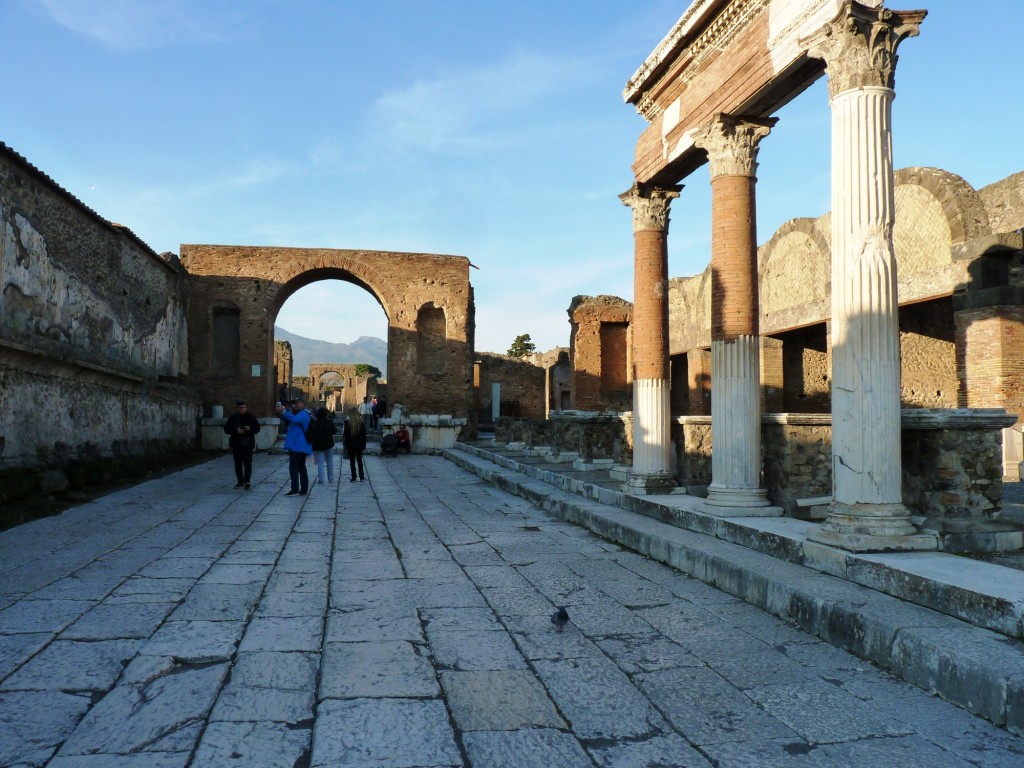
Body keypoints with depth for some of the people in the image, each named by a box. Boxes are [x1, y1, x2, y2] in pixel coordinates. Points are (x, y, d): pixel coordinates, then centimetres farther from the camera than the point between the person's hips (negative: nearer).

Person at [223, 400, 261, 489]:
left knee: (247, 463, -10)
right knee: (238, 463, 8)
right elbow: (226, 429, 3)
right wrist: (237, 431, -14)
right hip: (236, 444, 3)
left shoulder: (251, 417, 3)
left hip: (247, 444, -3)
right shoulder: (232, 417, 6)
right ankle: (240, 481, 16)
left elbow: (257, 428, 4)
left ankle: (247, 481, -13)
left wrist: (250, 429, -18)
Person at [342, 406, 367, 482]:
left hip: (350, 444, -2)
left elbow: (345, 434, -8)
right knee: (359, 460, 12)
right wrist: (364, 445, 8)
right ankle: (361, 477, 14)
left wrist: (346, 444, 3)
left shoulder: (347, 422, -10)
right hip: (359, 444, 2)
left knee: (352, 461, 3)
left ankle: (354, 478, 3)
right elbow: (364, 434, 1)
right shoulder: (362, 422, -3)